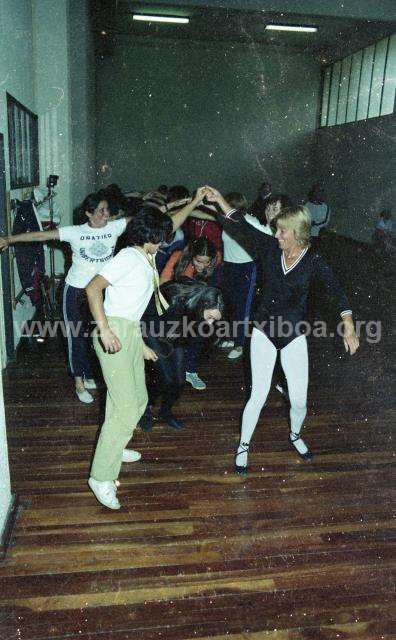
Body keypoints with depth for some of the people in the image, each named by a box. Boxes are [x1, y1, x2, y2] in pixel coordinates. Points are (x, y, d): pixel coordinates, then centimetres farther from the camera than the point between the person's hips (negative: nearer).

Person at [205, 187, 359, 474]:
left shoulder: (313, 260, -10)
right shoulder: (271, 248, -6)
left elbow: (337, 290, -17)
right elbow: (242, 227, -6)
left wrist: (349, 326, -28)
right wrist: (220, 201, -13)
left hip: (294, 335, 0)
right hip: (264, 331, 0)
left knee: (299, 399, 4)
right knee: (259, 394, -2)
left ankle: (295, 435, 38)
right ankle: (243, 446, 20)